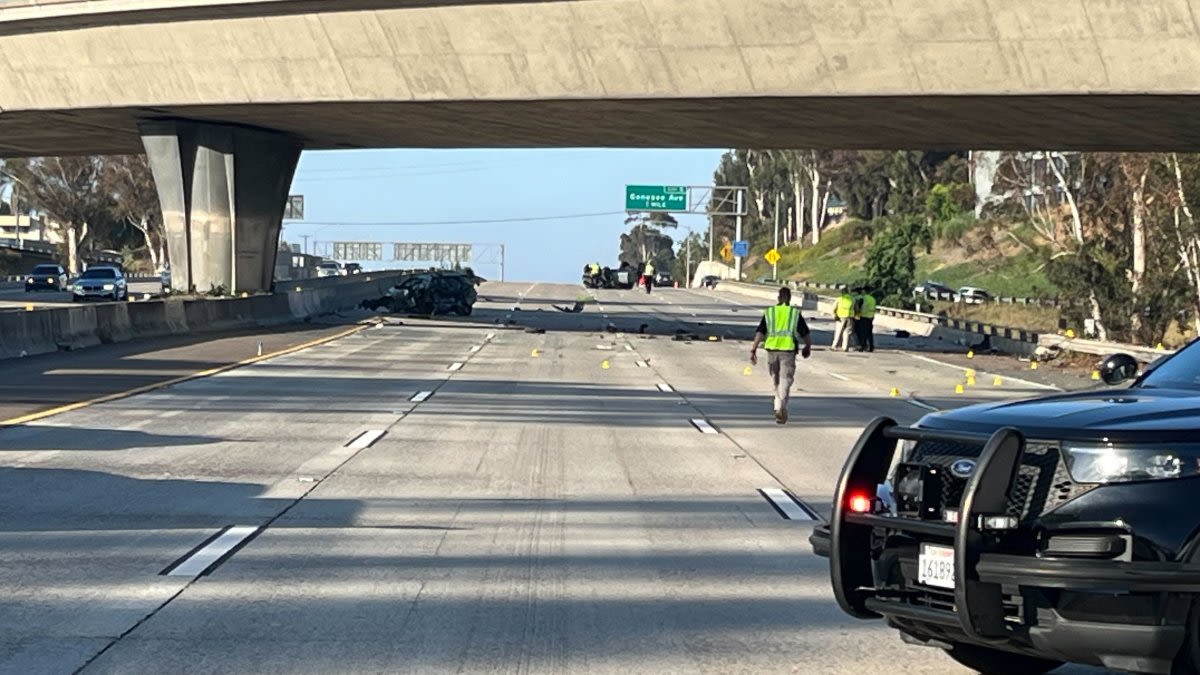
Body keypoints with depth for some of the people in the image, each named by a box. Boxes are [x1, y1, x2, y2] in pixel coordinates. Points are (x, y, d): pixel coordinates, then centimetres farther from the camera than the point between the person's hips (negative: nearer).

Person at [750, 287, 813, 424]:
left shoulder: (769, 312, 5)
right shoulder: (795, 313, 2)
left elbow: (760, 333, -2)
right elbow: (806, 334, 5)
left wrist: (753, 350, -2)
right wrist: (808, 347, 23)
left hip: (772, 350, 2)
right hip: (788, 351, -2)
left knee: (776, 381, 19)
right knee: (785, 381, -3)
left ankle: (779, 407, 24)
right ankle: (781, 408, -20)